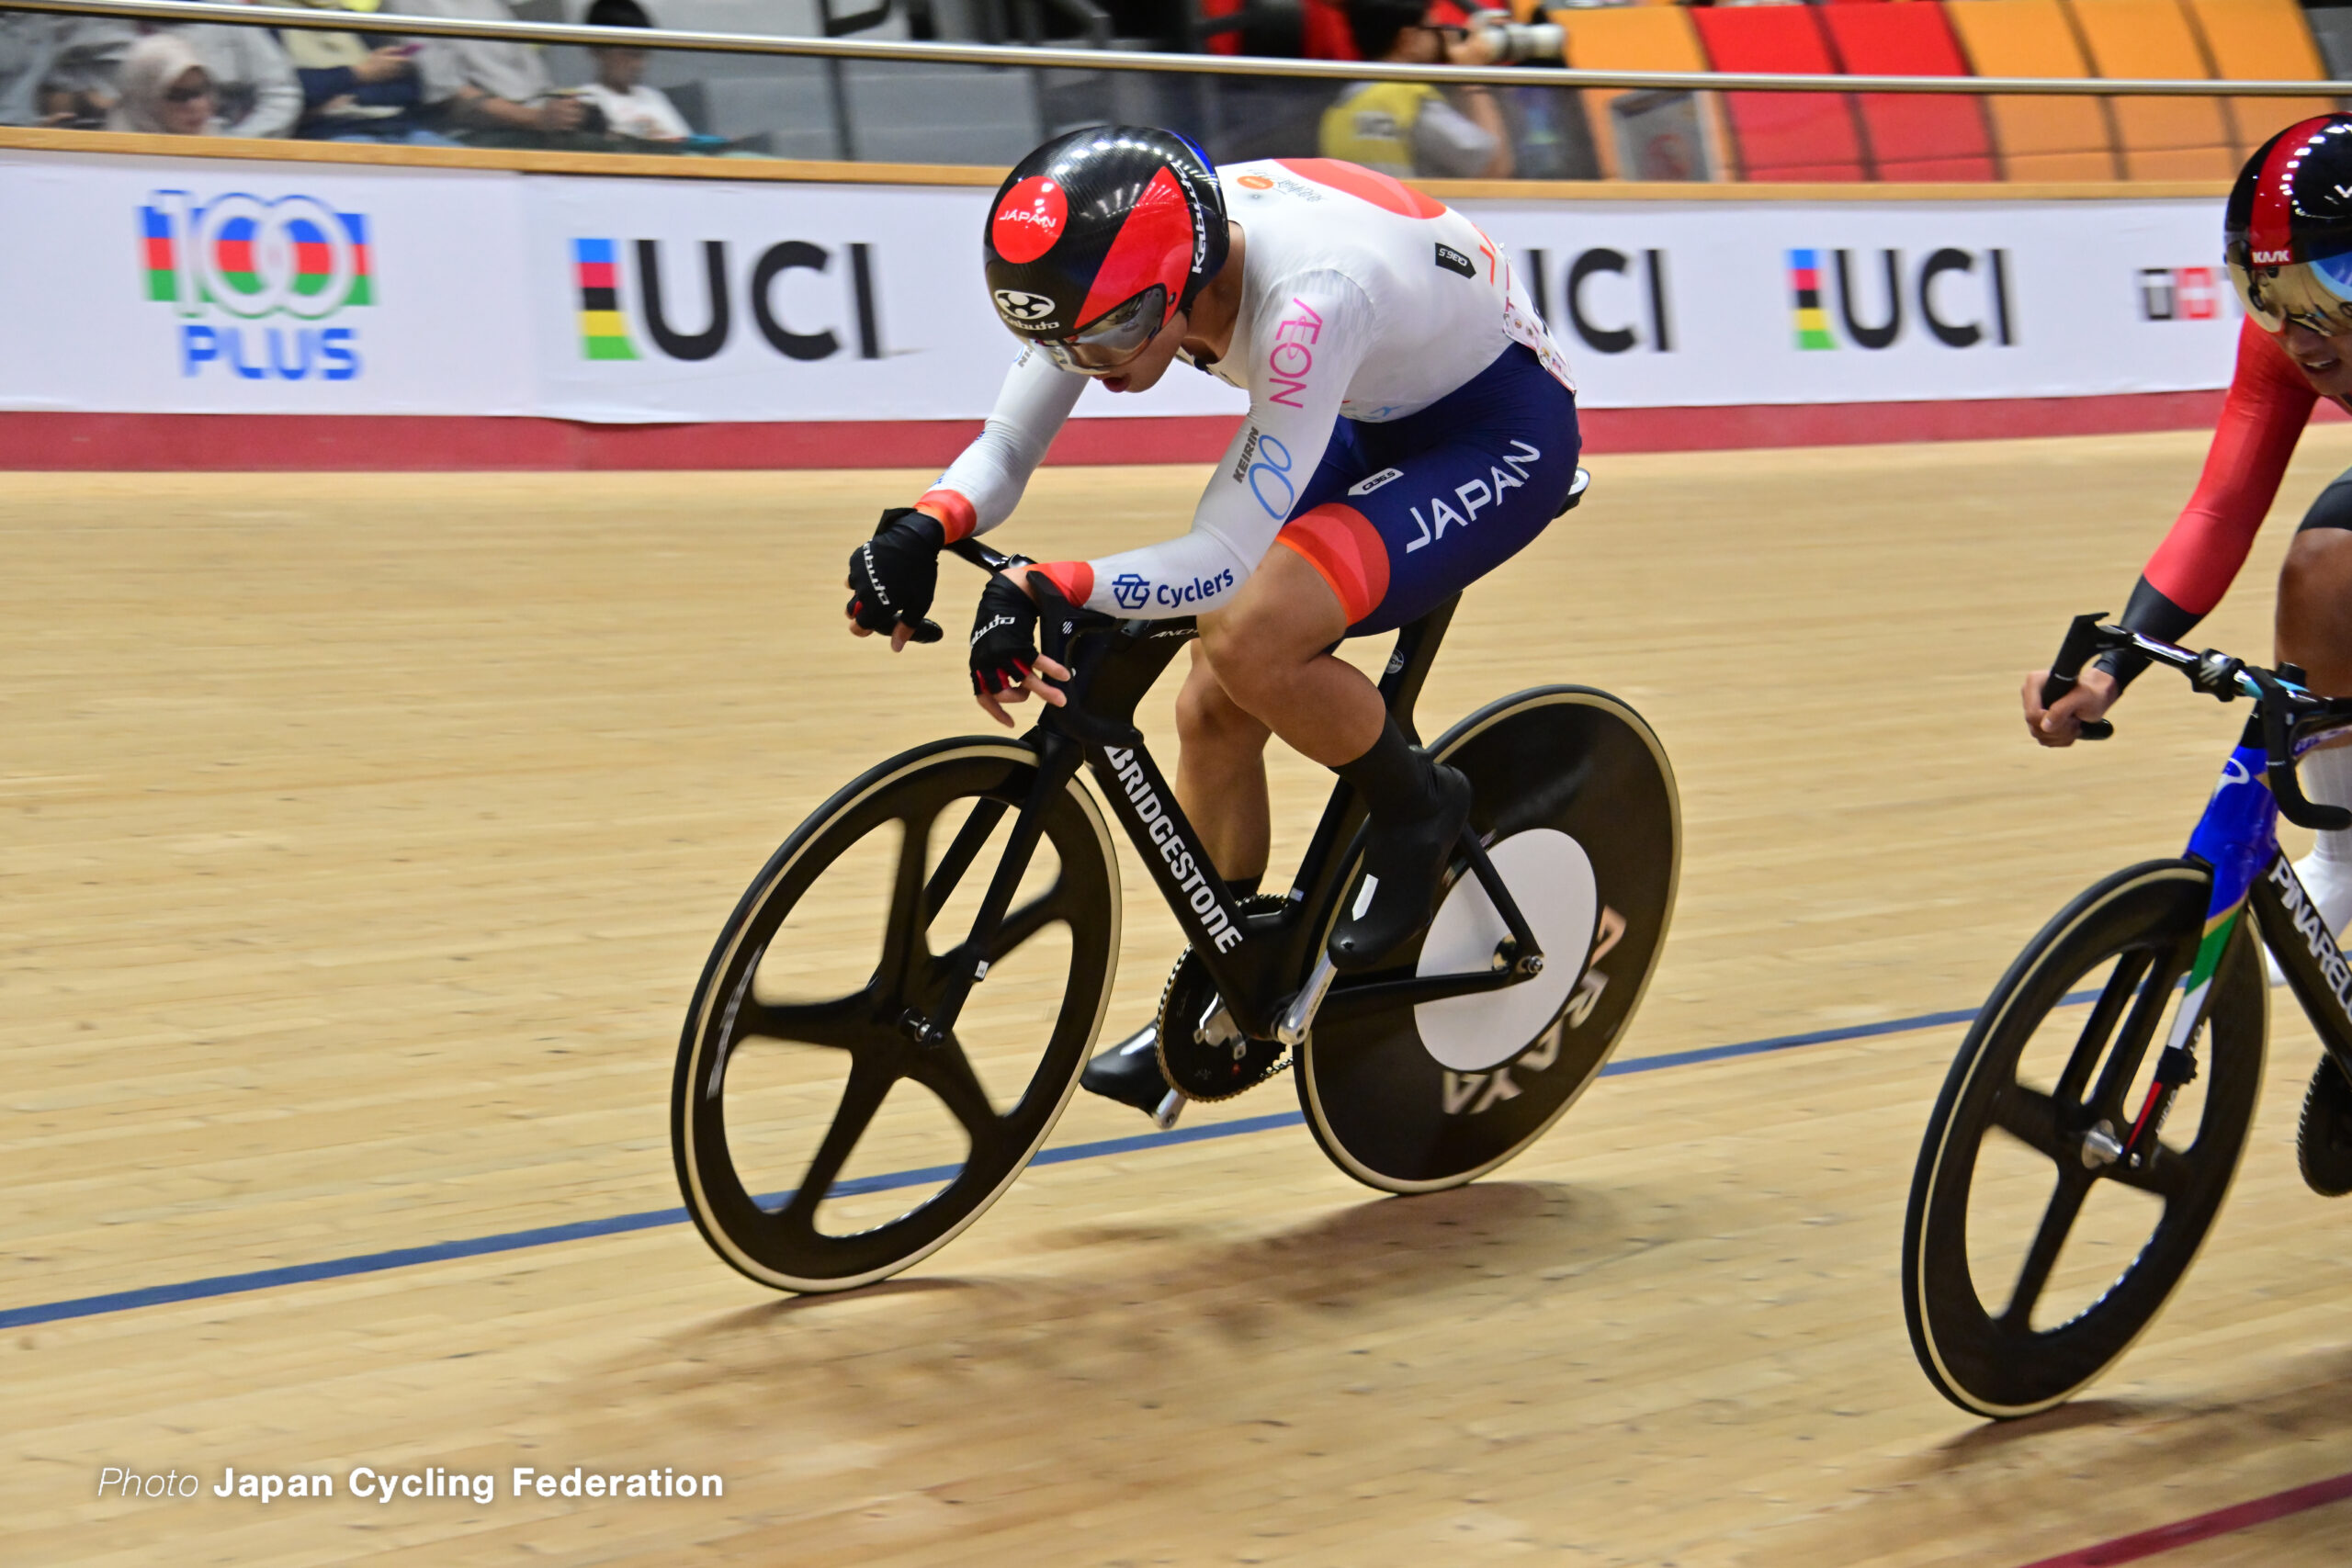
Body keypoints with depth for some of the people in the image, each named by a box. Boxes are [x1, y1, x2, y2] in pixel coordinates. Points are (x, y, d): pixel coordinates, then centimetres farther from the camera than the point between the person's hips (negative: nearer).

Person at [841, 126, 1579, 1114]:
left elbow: (1226, 561, -39)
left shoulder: (1308, 297, -39)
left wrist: (1042, 590, -45)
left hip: (1502, 432, -8)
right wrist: (922, 529, -32)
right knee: (1212, 715, 1)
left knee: (1250, 645, -28)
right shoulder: (1115, 259, -18)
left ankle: (1415, 812, 1)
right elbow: (1004, 449, -12)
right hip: (1368, 420, 8)